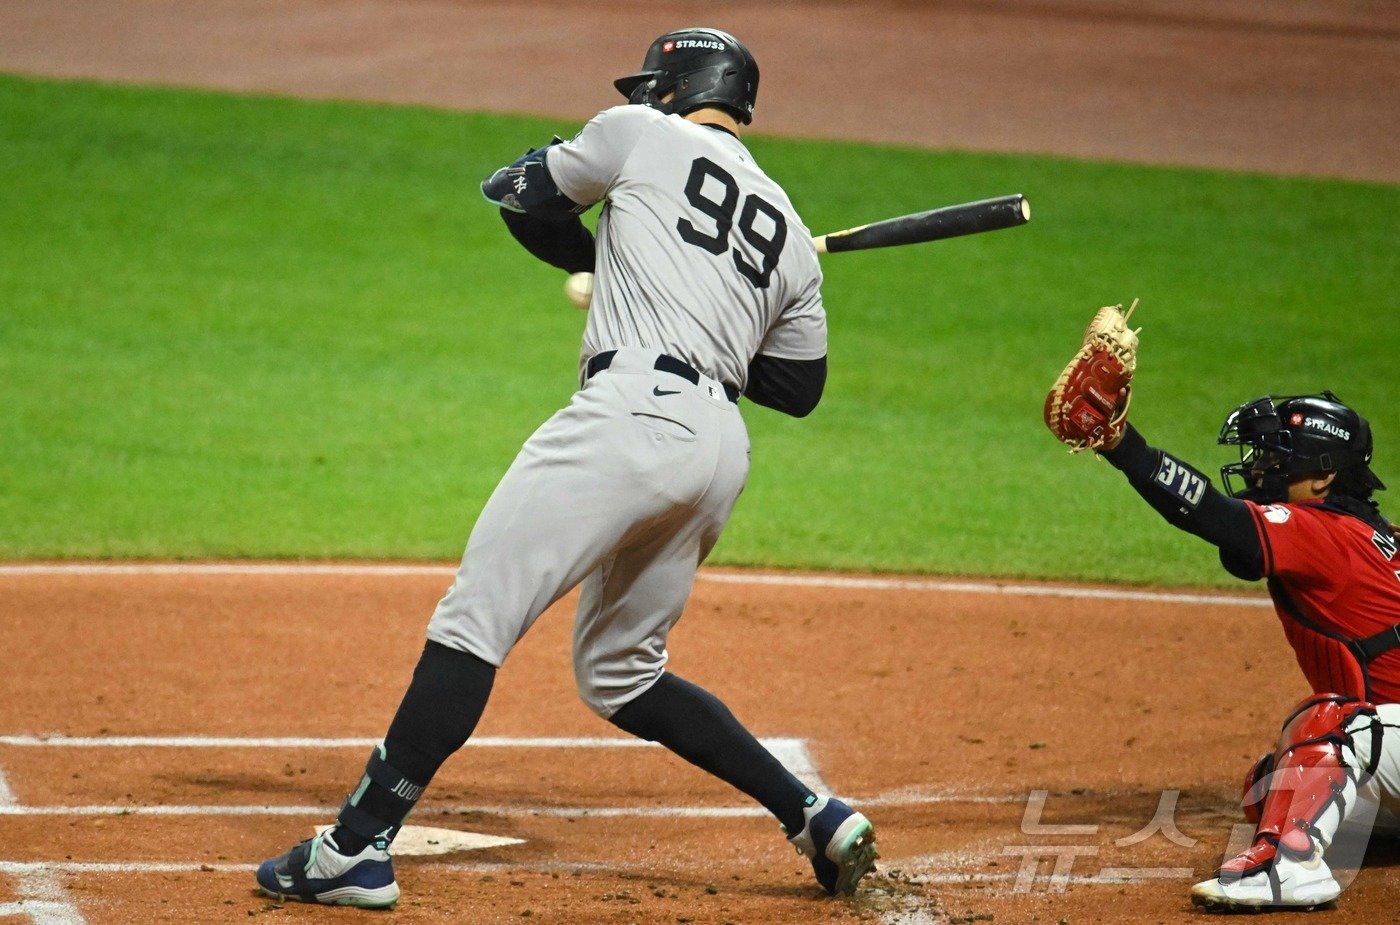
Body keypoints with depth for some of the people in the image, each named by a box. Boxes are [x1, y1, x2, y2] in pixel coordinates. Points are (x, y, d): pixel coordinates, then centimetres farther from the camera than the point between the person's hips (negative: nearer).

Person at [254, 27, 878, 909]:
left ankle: (357, 849, -16)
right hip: (722, 448, 7)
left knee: (474, 619, -9)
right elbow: (799, 385, 26)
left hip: (632, 413, -7)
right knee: (620, 672, 21)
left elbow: (516, 191, 20)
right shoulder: (790, 233, 22)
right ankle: (816, 815, 13)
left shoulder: (642, 137, 9)